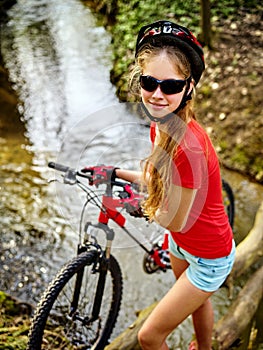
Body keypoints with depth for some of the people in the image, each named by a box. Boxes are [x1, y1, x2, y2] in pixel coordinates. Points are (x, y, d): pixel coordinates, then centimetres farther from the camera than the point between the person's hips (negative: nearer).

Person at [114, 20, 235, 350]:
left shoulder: (189, 145, -38)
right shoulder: (160, 125, -12)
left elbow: (175, 221, -26)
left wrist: (146, 208, -8)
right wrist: (120, 172, 7)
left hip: (208, 257, -8)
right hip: (180, 243, 8)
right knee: (198, 301, 34)